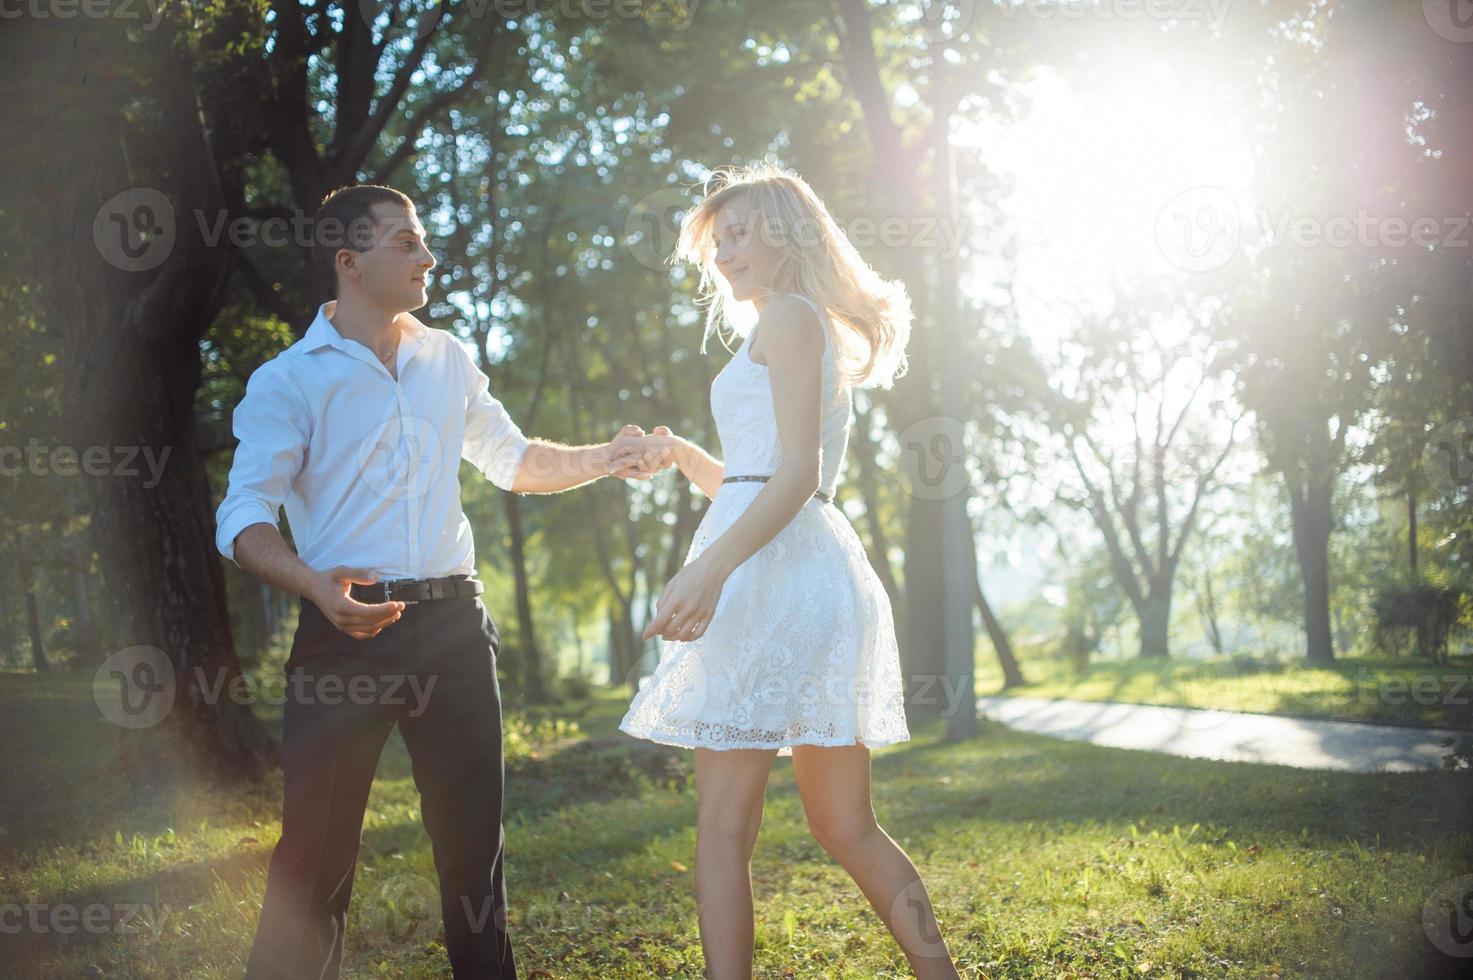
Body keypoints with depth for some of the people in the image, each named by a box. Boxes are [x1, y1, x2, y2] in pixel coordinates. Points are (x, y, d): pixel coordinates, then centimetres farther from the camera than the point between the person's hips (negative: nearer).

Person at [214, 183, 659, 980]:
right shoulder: (289, 380, -3)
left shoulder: (447, 361, 13)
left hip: (452, 625, 4)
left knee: (472, 838, 10)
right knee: (316, 849, -3)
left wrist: (601, 460, 8)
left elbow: (512, 459, 24)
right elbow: (243, 518, -10)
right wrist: (314, 584, -28)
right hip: (347, 628, -4)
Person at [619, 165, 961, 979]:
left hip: (771, 574, -10)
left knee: (723, 827, -8)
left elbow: (797, 471, -15)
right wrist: (681, 455, 22)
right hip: (813, 567, 10)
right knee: (845, 826, 12)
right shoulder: (821, 332, 26)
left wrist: (713, 566, -24)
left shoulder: (788, 316, -2)